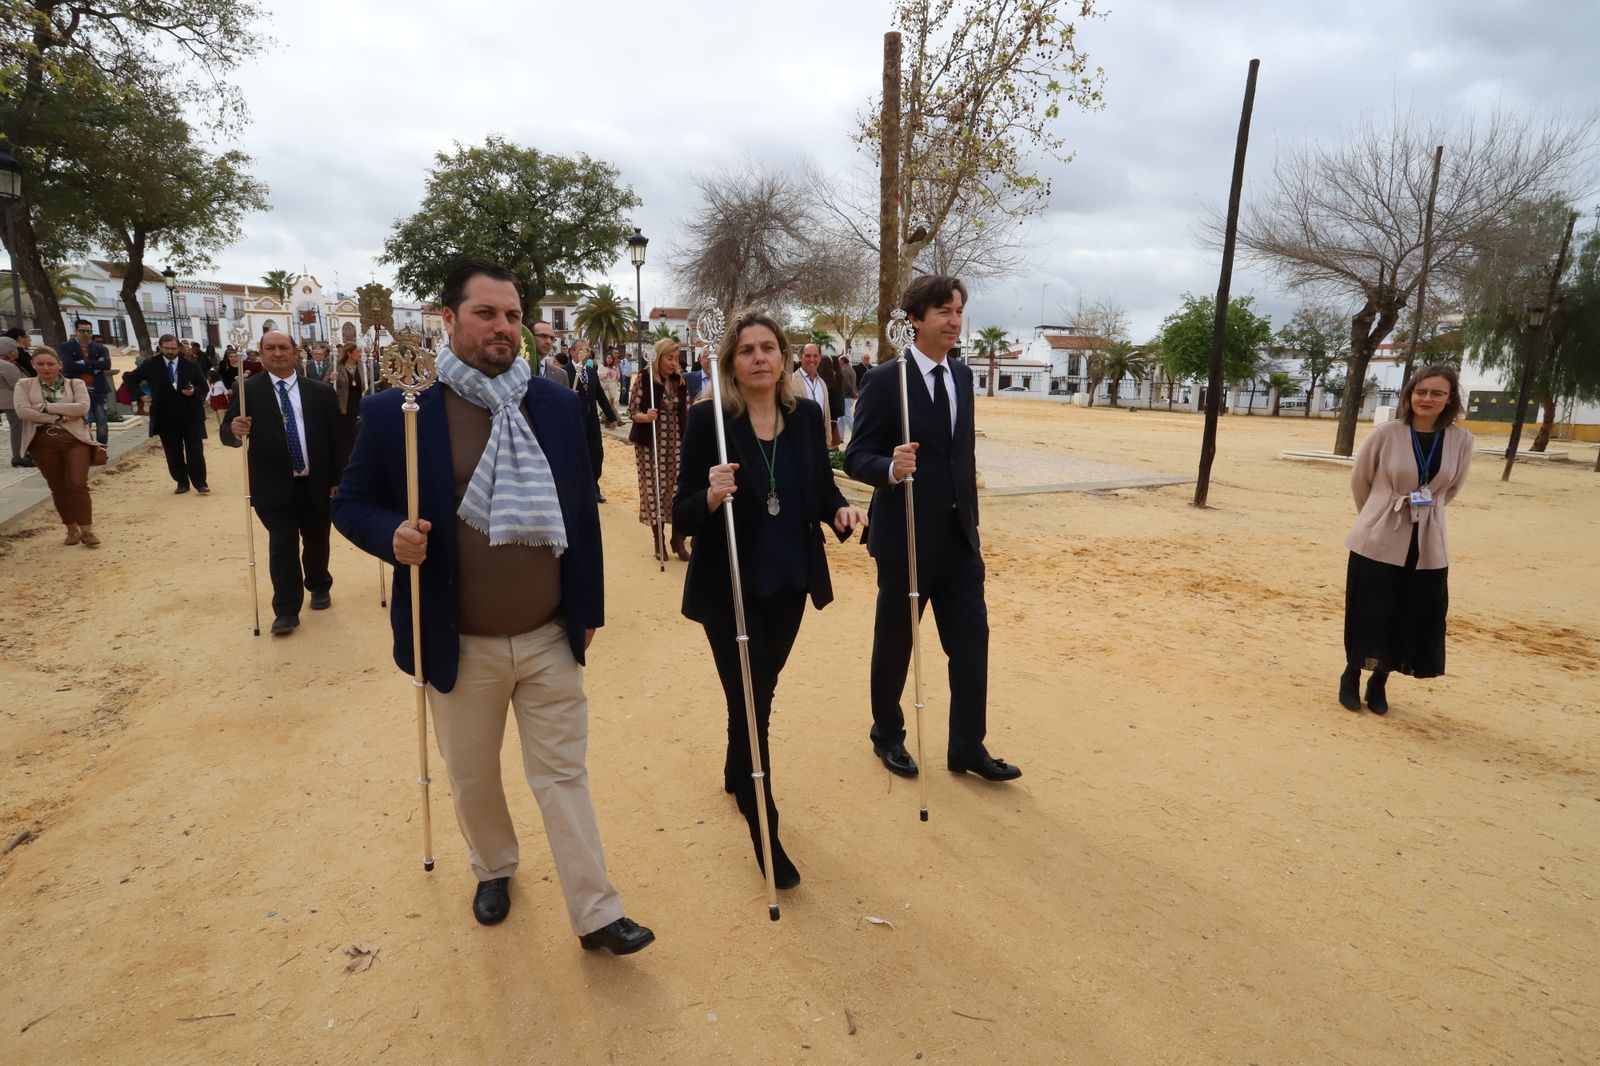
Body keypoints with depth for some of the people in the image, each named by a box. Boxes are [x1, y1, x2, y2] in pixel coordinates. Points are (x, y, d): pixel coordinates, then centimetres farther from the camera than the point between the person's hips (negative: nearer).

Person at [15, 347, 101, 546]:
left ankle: (87, 530, -5)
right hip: (43, 443, 2)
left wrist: (46, 407, -11)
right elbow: (22, 410, -7)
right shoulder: (24, 385, 8)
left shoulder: (75, 384, 6)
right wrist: (60, 418, -13)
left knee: (77, 484, -10)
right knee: (58, 487, 8)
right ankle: (72, 529, 17)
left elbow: (82, 407, -10)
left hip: (75, 440, -2)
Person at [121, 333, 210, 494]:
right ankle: (182, 483, 15)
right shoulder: (151, 365, 3)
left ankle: (200, 483, 3)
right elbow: (129, 378, 12)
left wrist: (194, 391, -14)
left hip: (190, 416, -1)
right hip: (166, 418, 1)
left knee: (195, 451, -1)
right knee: (173, 453, 6)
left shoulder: (191, 365, 3)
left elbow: (203, 386, 7)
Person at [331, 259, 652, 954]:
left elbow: (582, 511, 5)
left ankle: (596, 914, 23)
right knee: (471, 778, 19)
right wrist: (391, 536, -22)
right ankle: (494, 869, 47)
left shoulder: (556, 404, 0)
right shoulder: (397, 411, -8)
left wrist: (589, 608, 6)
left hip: (551, 639, 1)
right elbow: (351, 503, 2)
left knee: (564, 775, 9)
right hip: (461, 647, 0)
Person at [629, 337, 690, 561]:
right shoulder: (644, 378, -6)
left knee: (679, 488, -2)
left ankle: (678, 539, 8)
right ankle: (658, 540, 13)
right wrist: (646, 417, -27)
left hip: (677, 443, 3)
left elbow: (686, 412, 11)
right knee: (654, 489, 1)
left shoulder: (680, 381, 7)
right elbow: (632, 411, -8)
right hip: (650, 443, -3)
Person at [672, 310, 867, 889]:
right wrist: (711, 496, -35)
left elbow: (821, 485, 9)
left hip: (789, 583, 5)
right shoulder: (708, 419, -14)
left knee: (760, 694, 22)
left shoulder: (807, 415, -1)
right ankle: (764, 832, 20)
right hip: (729, 590, -4)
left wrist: (839, 509, -12)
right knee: (751, 703, 1)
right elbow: (681, 516, -14)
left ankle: (735, 774, 50)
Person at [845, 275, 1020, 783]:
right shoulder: (884, 380, -12)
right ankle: (888, 736, 32)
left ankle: (967, 747, 20)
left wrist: (971, 519, 15)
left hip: (958, 538, 6)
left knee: (972, 640, 6)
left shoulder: (962, 377, 9)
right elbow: (856, 458, -13)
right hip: (906, 538, -6)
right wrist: (891, 468, -34)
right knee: (894, 644, 10)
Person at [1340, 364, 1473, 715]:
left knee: (1414, 621, 8)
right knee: (1369, 617, 4)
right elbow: (1359, 479, 4)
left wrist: (1424, 512, 14)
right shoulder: (1386, 434, -9)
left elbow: (1452, 488, 14)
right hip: (1378, 541, -2)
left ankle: (1379, 682, 27)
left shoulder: (1461, 440, -2)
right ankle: (1352, 676, 26)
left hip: (1428, 546, 3)